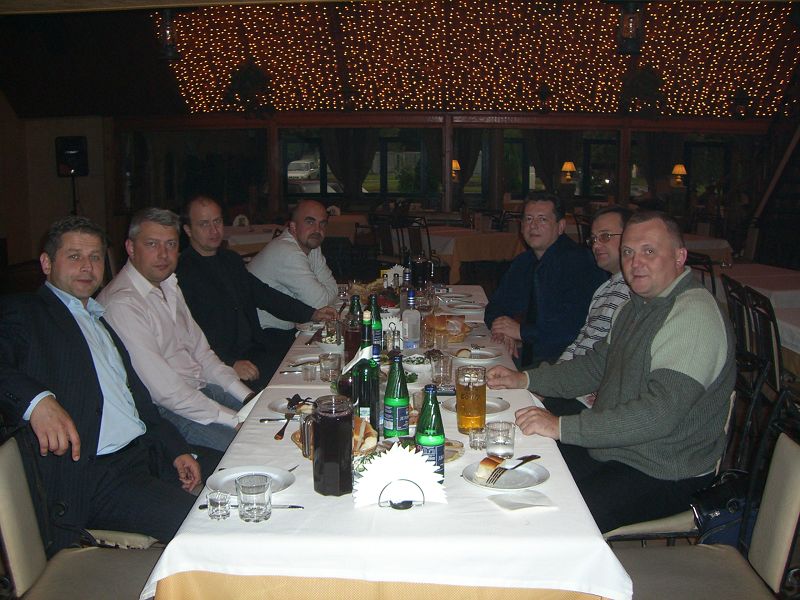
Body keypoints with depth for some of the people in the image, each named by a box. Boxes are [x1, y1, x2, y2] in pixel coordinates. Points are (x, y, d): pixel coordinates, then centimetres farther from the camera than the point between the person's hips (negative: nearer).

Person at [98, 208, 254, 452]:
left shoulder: (169, 286, 11)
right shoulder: (122, 304, -20)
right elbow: (163, 389, -23)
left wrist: (248, 396, 2)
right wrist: (235, 420, -20)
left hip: (202, 390, 9)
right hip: (165, 412, -9)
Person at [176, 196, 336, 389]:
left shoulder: (232, 260, 16)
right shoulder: (181, 273, -10)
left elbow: (263, 293, 21)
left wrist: (312, 314, 10)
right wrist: (230, 364, -25)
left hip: (256, 350, 7)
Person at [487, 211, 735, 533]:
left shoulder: (694, 316, -23)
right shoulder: (638, 305, 9)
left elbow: (659, 414, -31)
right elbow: (597, 365, 18)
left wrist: (562, 427, -31)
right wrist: (524, 379, 5)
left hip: (665, 474, -9)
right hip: (613, 448, 9)